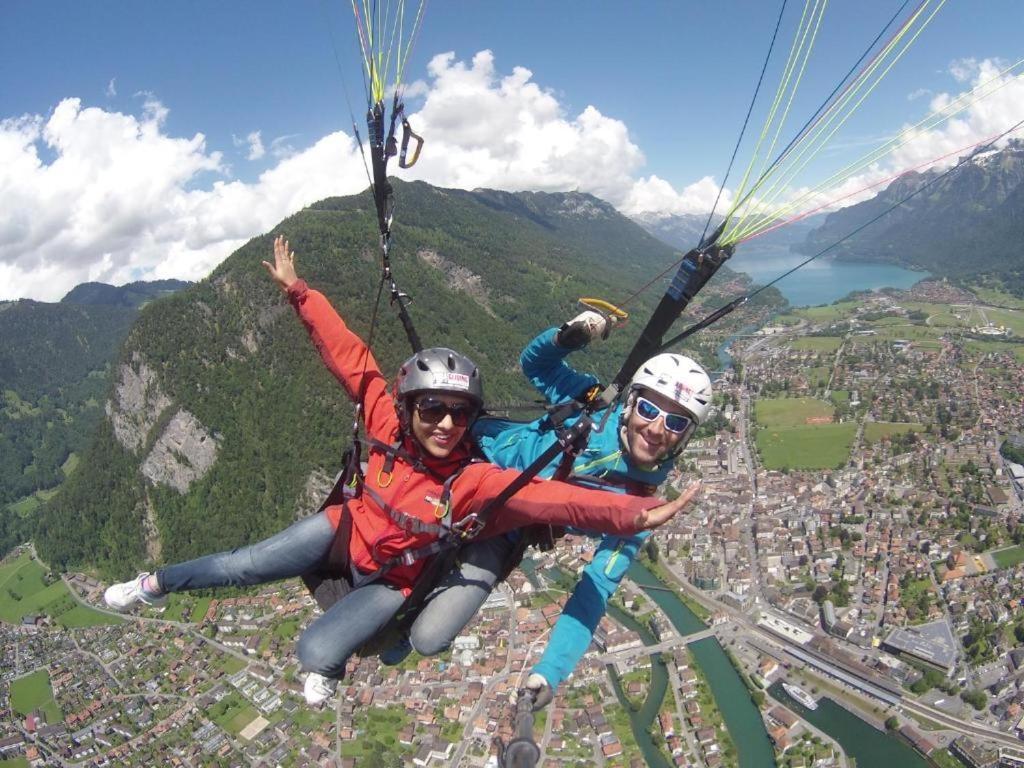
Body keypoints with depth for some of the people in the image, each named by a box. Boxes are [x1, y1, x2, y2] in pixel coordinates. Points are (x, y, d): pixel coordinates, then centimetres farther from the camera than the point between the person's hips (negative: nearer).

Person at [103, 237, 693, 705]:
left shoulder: (475, 481, -31)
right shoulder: (389, 424, -23)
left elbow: (550, 497, -44)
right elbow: (350, 355, -18)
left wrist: (628, 514, -59)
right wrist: (299, 292, -16)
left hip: (389, 579, -2)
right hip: (343, 530, 3)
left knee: (318, 652, -19)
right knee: (241, 567, 0)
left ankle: (328, 669, 20)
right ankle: (156, 585, 31)